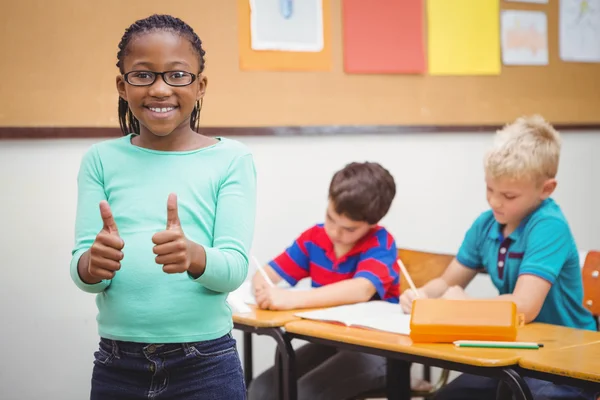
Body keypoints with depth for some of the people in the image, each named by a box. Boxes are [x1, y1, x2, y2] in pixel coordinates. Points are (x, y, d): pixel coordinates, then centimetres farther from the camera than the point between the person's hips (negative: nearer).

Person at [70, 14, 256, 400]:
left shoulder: (231, 159, -3)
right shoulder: (101, 160, 3)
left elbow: (235, 268, -10)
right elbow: (79, 267, -2)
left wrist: (194, 256, -30)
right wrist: (93, 264, -24)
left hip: (206, 363, -2)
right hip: (117, 364, 2)